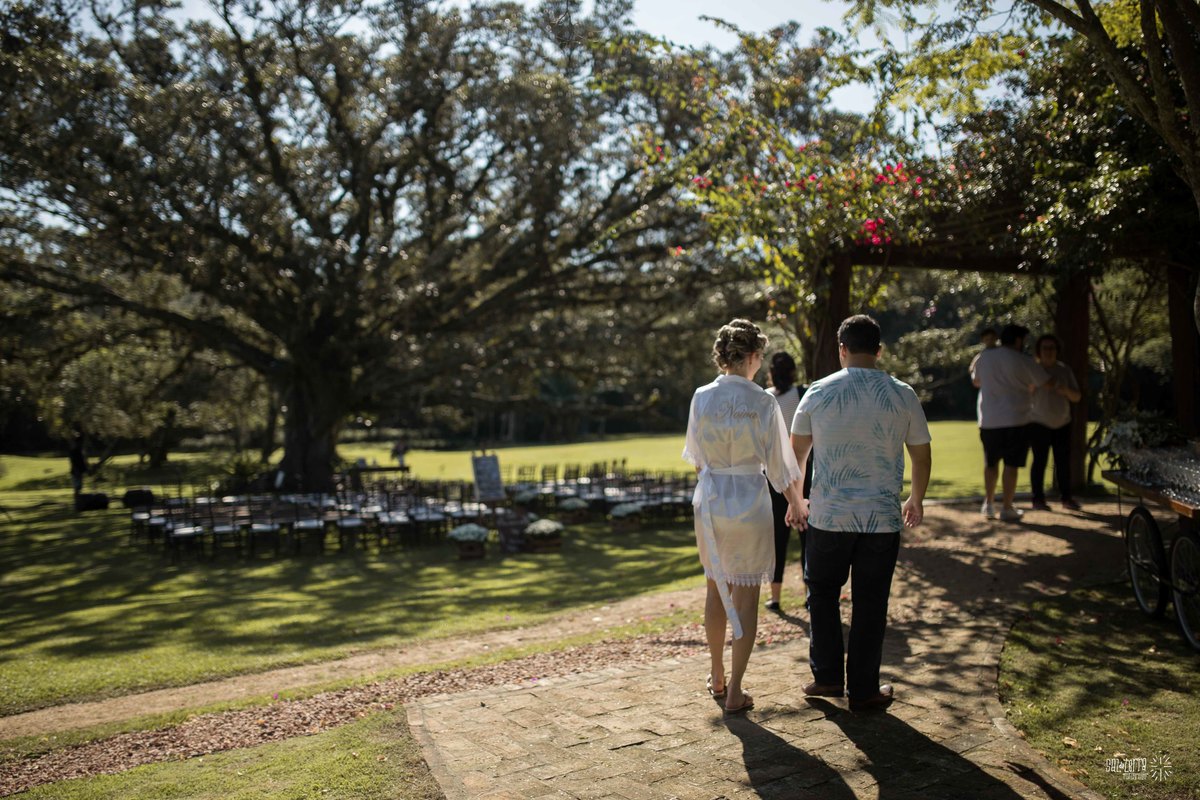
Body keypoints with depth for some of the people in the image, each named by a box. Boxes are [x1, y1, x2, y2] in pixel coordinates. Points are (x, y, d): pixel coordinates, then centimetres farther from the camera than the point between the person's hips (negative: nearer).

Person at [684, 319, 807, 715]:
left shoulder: (701, 397, -2)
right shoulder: (763, 402, -14)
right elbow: (779, 464, -8)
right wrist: (797, 503, 9)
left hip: (708, 499, 4)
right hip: (748, 501, -4)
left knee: (716, 590, 19)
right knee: (746, 597, 6)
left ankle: (717, 678, 32)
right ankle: (735, 692, 10)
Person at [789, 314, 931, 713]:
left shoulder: (818, 392, -3)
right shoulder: (903, 395, -3)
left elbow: (797, 452, 6)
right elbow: (922, 457, 6)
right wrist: (917, 499, 24)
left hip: (827, 516, 0)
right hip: (882, 519, 0)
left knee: (822, 594, 18)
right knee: (870, 605, 9)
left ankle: (827, 677, 22)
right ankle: (863, 691, 18)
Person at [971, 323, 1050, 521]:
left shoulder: (984, 357, 6)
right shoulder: (1023, 361, -6)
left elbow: (975, 382, 22)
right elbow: (1047, 383, 5)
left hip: (988, 421, 4)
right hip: (1016, 421, -4)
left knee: (991, 463, 17)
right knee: (1011, 465, 3)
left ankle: (989, 504, 20)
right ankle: (1007, 508, 6)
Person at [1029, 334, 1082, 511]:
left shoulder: (1065, 370, 4)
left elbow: (1077, 397, 3)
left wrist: (1066, 391, -18)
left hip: (1062, 423, 4)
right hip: (1039, 423, -4)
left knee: (1063, 461, 2)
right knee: (1040, 460, -7)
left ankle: (1066, 498, 9)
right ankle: (1038, 499, -1)